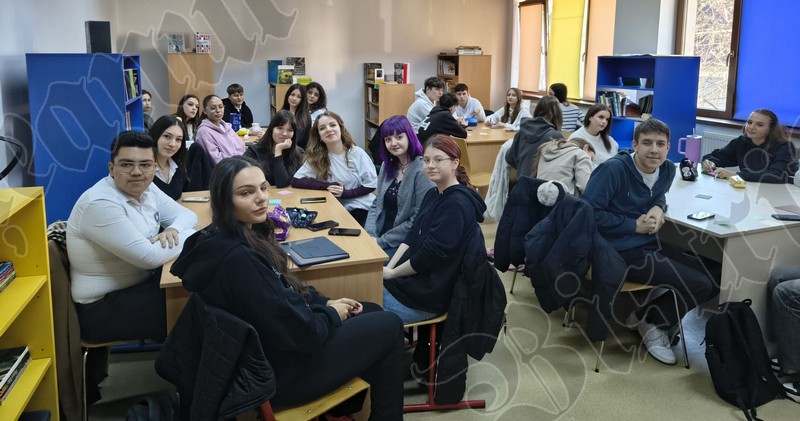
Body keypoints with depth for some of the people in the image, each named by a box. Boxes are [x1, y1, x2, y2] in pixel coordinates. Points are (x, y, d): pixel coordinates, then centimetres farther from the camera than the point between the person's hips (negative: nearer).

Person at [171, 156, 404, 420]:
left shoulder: (244, 233, -2)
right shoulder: (236, 259, -32)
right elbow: (300, 332, -28)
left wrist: (326, 302, 3)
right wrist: (332, 314, -9)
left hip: (272, 348, 9)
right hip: (281, 371, -9)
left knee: (371, 312, 21)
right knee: (389, 327, 3)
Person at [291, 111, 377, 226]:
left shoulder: (357, 153, -6)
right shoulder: (316, 156, -2)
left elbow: (371, 184, -4)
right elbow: (296, 181, -11)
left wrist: (345, 193, -18)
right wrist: (328, 186, -18)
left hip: (361, 208, -2)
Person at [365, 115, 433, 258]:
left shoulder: (423, 171, -15)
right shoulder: (387, 166, 9)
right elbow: (376, 204, 13)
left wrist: (382, 241, -15)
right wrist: (369, 235, -4)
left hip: (406, 243, -6)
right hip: (379, 237, 7)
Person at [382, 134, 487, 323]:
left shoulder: (457, 204, -20)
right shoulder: (433, 194, 10)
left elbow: (431, 254, -22)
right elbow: (411, 237, 8)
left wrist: (391, 273, -11)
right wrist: (387, 268, -5)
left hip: (429, 294, -9)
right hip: (414, 278, 9)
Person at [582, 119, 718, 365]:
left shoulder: (667, 170, 5)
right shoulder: (613, 169, -17)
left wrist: (658, 208, 0)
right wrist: (634, 226, -16)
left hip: (649, 245, 9)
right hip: (620, 252, -9)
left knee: (715, 279, 5)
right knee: (699, 286, -15)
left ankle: (647, 315, 16)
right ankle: (654, 323, 12)